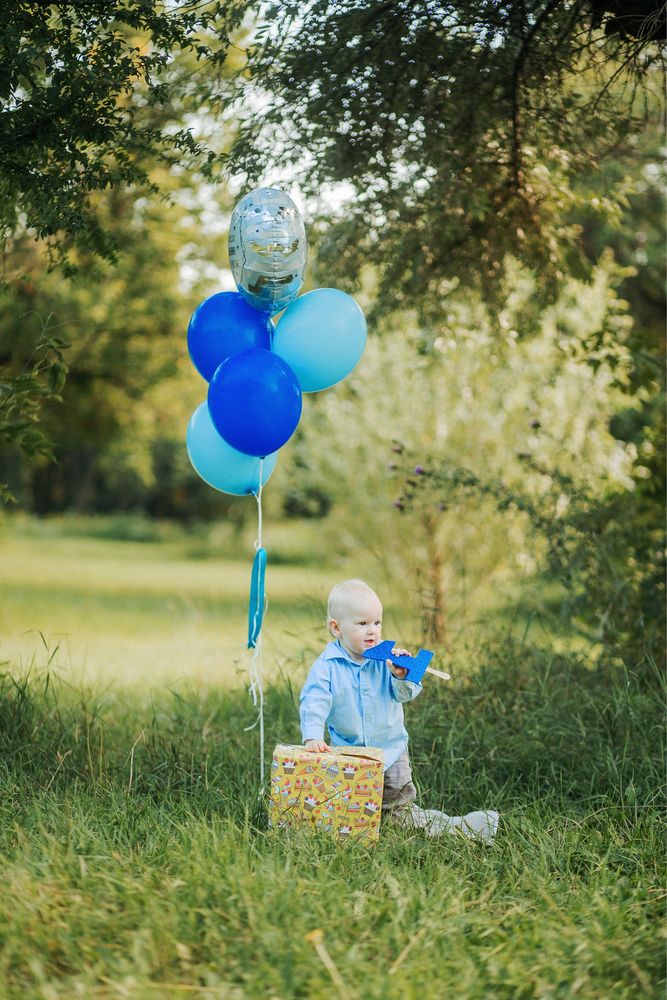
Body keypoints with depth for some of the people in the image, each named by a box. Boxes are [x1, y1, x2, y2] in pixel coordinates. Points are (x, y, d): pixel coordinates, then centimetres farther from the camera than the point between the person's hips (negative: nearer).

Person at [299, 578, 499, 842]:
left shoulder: (387, 658, -7)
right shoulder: (326, 666, -14)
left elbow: (407, 694, -9)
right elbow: (314, 702, -20)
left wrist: (401, 676, -31)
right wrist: (312, 736, -34)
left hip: (391, 749, 1)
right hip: (348, 752, 0)